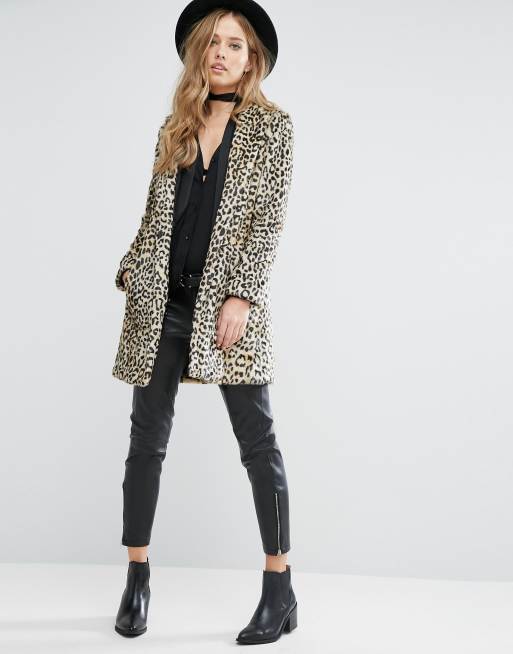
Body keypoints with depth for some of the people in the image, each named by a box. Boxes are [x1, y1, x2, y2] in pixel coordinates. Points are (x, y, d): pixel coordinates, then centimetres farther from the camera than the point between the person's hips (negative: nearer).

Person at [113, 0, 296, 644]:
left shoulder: (272, 125, 4)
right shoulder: (175, 127, 14)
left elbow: (270, 218, -5)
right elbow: (154, 214, 17)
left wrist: (240, 296, -13)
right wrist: (131, 274, 7)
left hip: (228, 302, -4)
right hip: (162, 303, 4)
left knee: (258, 443, 0)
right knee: (147, 440, 6)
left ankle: (280, 592, 10)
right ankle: (137, 580, 20)